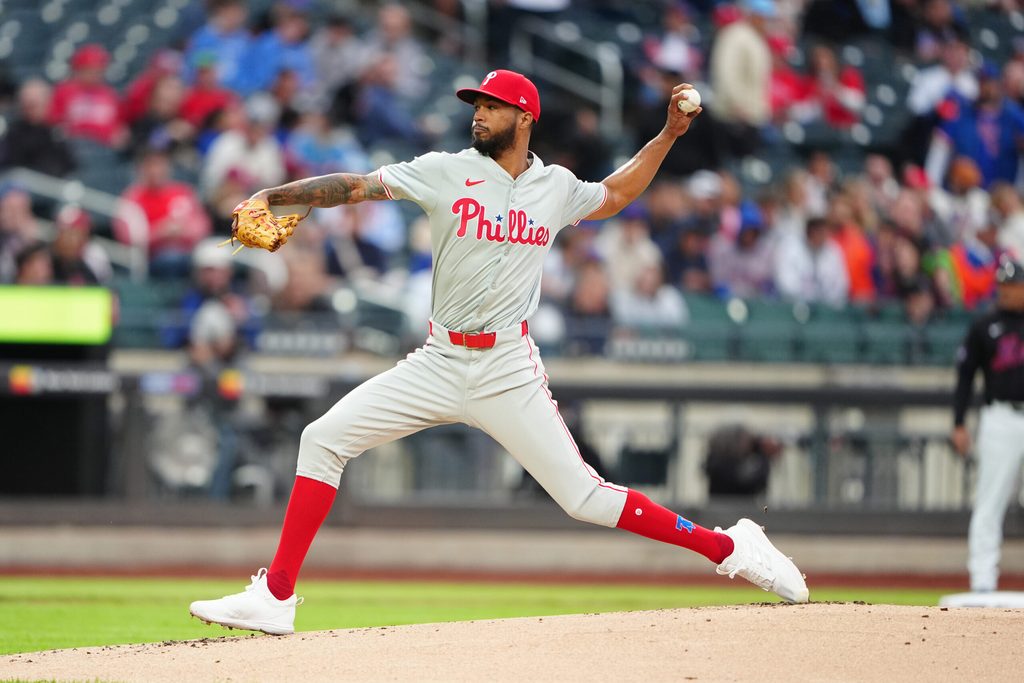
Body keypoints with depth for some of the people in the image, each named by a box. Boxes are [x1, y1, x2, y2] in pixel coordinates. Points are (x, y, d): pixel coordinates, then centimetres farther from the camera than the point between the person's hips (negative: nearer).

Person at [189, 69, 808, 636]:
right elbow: (355, 187, -8)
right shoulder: (447, 173, -1)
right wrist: (271, 197, -19)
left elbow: (613, 196, 26)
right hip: (438, 365, 2)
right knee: (323, 440, -9)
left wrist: (669, 134, 17)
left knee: (586, 498, -9)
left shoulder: (557, 188, 4)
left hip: (509, 372, -2)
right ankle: (275, 598, -4)